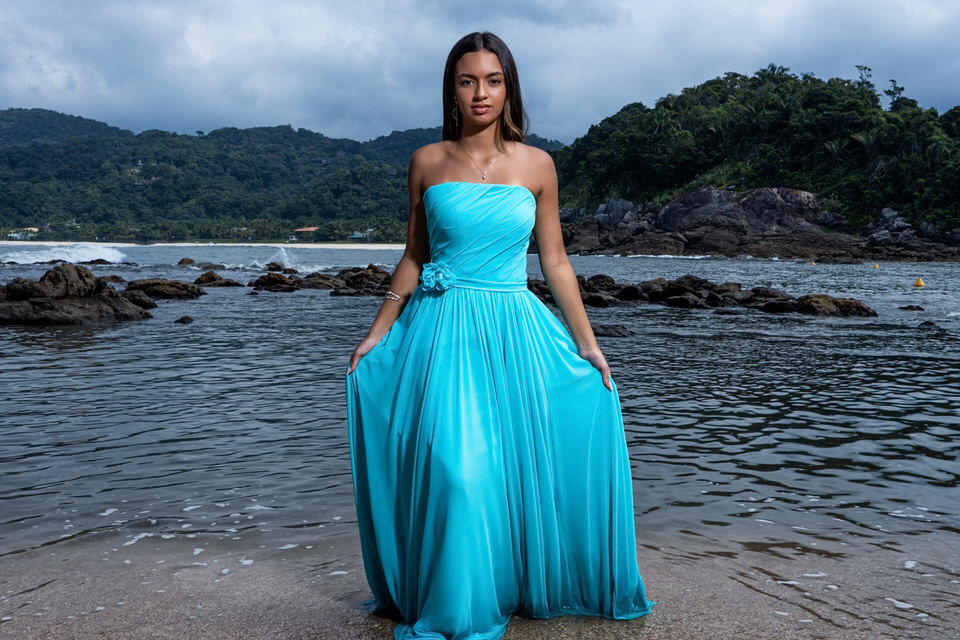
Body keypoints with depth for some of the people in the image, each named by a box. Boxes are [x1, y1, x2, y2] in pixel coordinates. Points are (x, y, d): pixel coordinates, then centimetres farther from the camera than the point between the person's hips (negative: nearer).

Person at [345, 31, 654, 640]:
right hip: (440, 328, 0)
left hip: (514, 330, 1)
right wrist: (378, 332, 6)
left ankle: (517, 588, 25)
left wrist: (587, 343, 4)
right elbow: (414, 256, 10)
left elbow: (555, 260, 7)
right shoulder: (427, 162, 4)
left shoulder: (537, 165, 3)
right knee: (449, 467, -5)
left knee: (514, 463, 2)